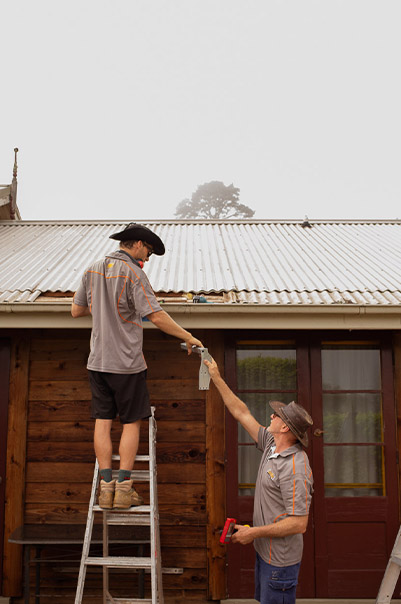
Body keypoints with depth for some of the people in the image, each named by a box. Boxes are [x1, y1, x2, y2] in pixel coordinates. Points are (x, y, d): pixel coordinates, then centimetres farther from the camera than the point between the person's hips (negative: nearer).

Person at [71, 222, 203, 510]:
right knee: (131, 423, 5)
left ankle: (106, 486, 9)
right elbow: (157, 316, -19)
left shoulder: (93, 270, 8)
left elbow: (76, 311, 14)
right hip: (126, 362, -5)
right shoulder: (133, 273, -12)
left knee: (103, 421, 7)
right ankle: (124, 487, 5)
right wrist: (189, 337, -10)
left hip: (98, 361, 6)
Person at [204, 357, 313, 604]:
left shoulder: (295, 469, -27)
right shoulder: (273, 445, 0)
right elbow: (242, 413, 7)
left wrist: (254, 532, -21)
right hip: (265, 551, 9)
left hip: (280, 560, -9)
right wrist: (217, 378, 8)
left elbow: (299, 523, -28)